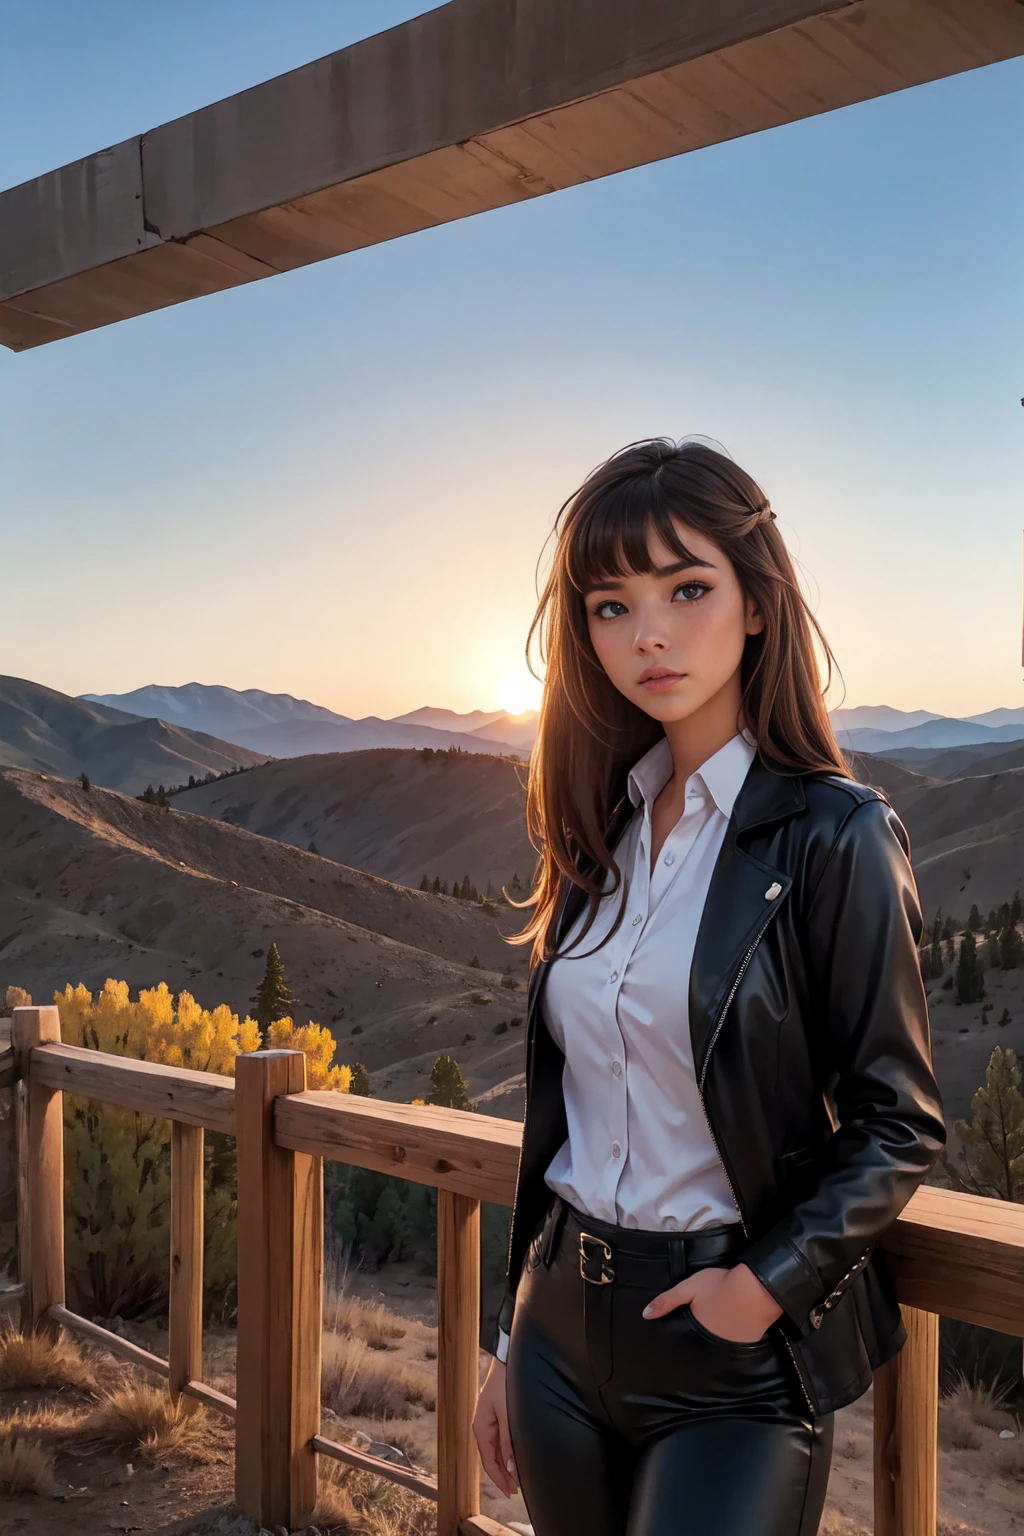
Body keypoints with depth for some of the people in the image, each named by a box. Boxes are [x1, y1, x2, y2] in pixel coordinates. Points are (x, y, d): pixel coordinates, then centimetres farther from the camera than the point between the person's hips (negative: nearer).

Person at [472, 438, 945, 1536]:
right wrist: (509, 1343, 12)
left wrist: (767, 1284, -19)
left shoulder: (835, 839, -14)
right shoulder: (602, 831, 3)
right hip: (565, 1327, 6)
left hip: (737, 1358, -5)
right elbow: (556, 1111, 8)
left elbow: (898, 1124, -9)